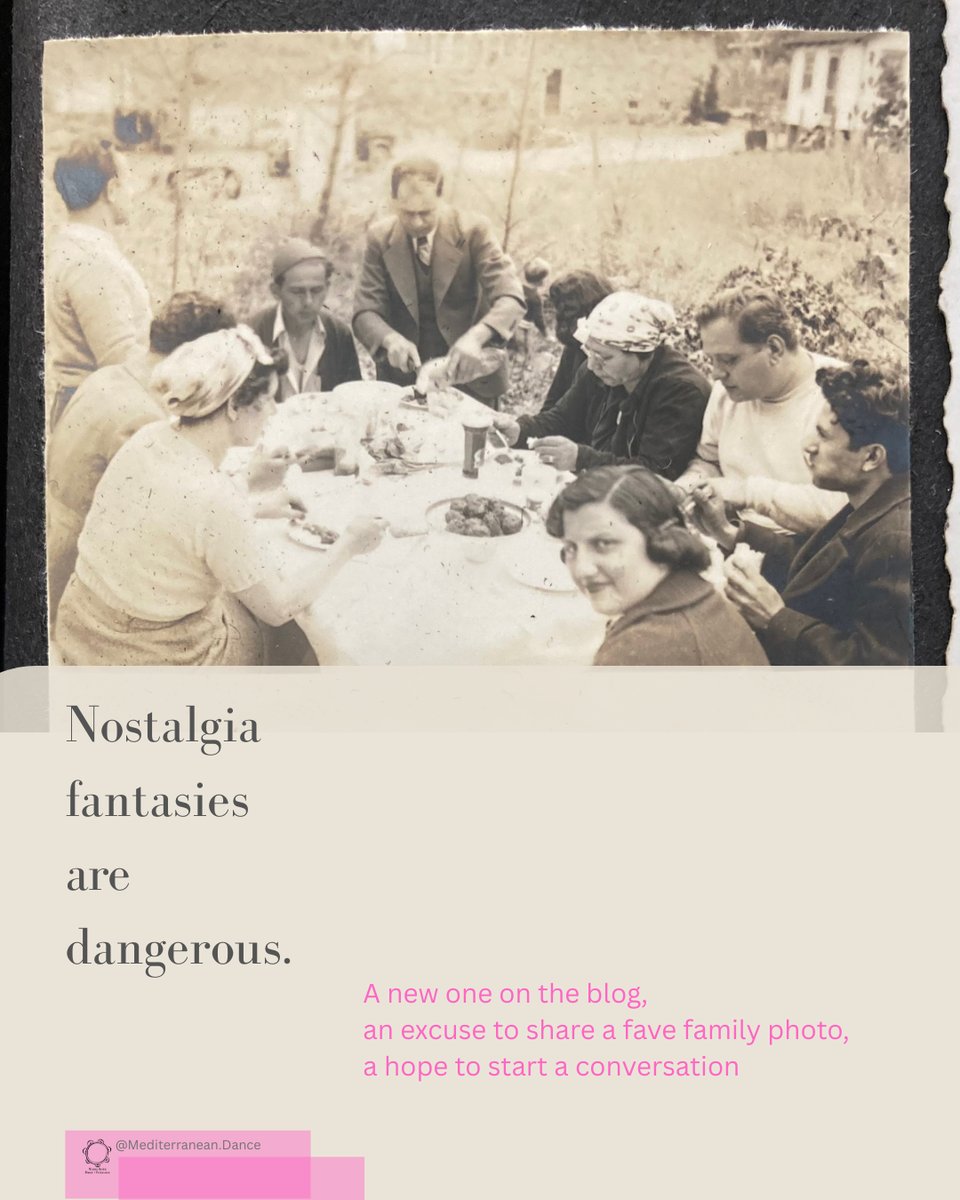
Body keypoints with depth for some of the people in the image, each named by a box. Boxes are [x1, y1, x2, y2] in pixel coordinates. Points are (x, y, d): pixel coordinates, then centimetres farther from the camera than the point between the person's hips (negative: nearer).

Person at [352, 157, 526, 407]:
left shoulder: (473, 231, -12)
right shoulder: (380, 237, -5)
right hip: (403, 380, 1)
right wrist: (391, 339, -30)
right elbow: (365, 312, -7)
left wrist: (475, 337, -41)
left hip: (469, 377, -1)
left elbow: (510, 299, -21)